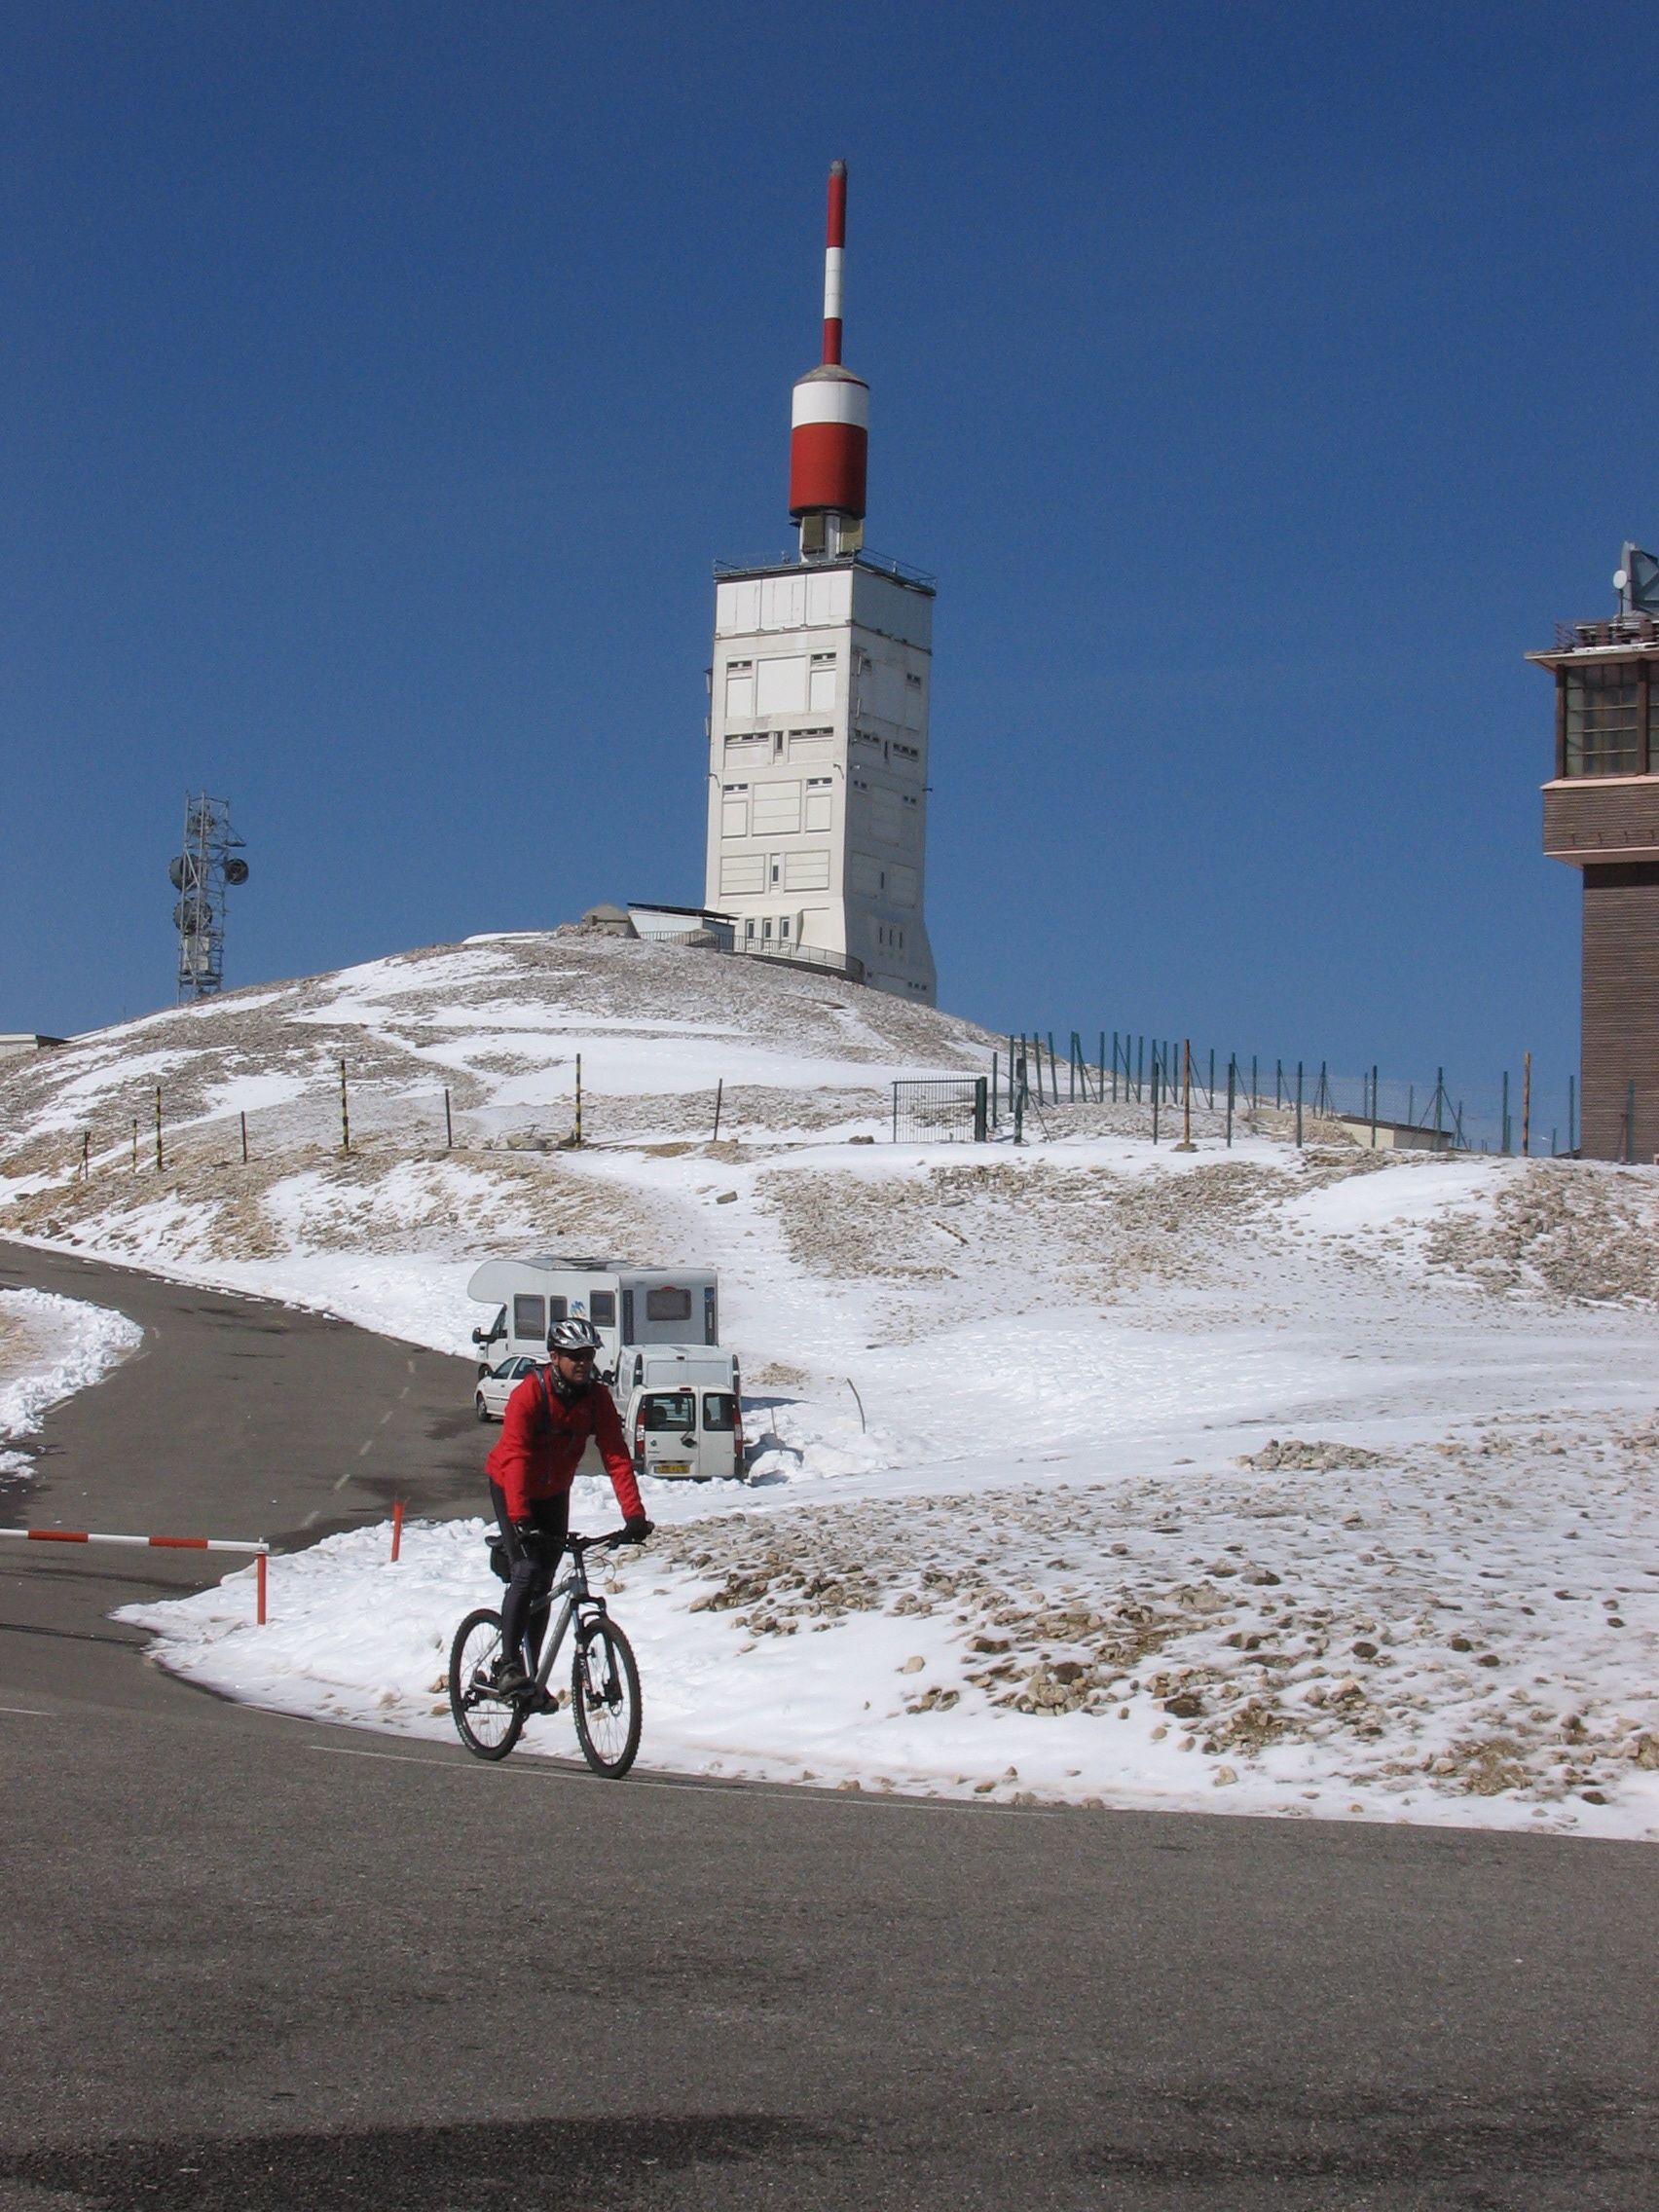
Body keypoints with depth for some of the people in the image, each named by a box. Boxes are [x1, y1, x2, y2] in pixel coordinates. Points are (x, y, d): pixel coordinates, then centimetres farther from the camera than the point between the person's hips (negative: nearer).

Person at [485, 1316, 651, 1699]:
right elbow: (515, 1458, -37)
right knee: (526, 1572, -20)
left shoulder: (597, 1398, -16)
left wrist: (634, 1515, -31)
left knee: (544, 1583, 5)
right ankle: (508, 1666, -15)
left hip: (554, 1492, 5)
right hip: (511, 1488, -5)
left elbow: (616, 1457, -20)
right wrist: (520, 1520, -48)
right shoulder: (529, 1394, -29)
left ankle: (532, 1673, 14)